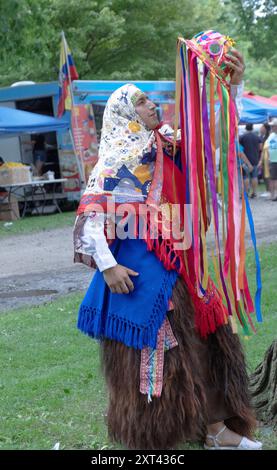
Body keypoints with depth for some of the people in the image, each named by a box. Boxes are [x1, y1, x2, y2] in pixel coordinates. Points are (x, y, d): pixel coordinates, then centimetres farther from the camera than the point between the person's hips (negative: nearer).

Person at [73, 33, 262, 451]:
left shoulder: (166, 143, 10)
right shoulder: (115, 159, -7)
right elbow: (91, 214, -11)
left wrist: (231, 86, 2)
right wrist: (106, 264, -19)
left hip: (180, 258, 7)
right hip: (139, 261, -7)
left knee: (204, 339, 9)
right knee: (148, 349, 0)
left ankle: (216, 428, 21)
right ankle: (150, 437, 15)